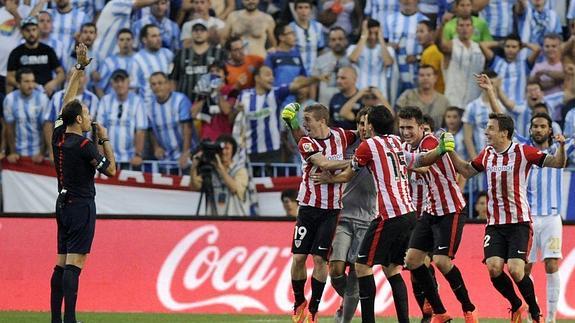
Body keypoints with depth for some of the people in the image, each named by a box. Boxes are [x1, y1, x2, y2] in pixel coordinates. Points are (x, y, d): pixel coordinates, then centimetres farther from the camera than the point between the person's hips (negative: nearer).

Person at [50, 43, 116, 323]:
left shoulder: (59, 136, 5)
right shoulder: (83, 145, -14)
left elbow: (67, 101, 17)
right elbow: (110, 170, -6)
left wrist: (80, 67, 21)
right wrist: (105, 139, 1)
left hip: (64, 203, 8)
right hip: (82, 205, -8)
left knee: (61, 263, 9)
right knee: (74, 263, -13)